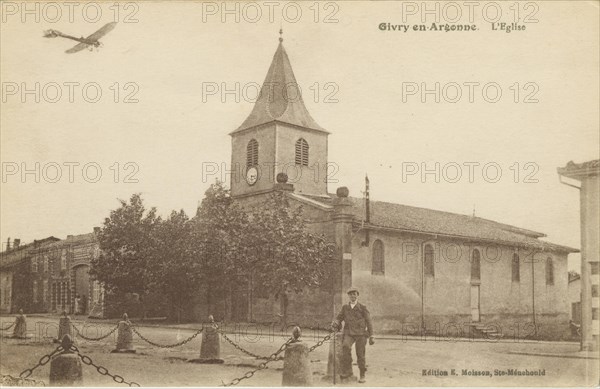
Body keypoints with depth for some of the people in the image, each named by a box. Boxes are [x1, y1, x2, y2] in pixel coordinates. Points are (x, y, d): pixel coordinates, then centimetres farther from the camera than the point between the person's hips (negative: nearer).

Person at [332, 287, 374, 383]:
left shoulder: (363, 308, 4)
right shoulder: (345, 307, 11)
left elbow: (369, 322, 6)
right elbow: (339, 318, 17)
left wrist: (371, 337, 1)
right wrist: (336, 323, -9)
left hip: (361, 333, -1)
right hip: (349, 333, 1)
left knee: (360, 355, -2)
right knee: (346, 346, -29)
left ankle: (362, 376, 17)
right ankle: (347, 371, -25)